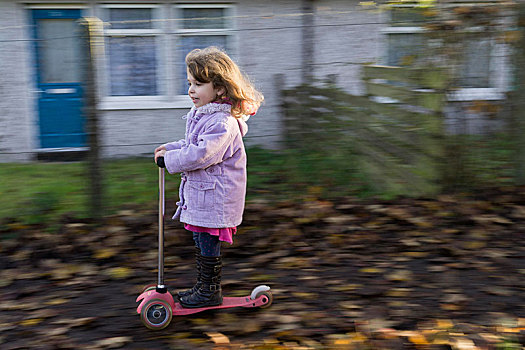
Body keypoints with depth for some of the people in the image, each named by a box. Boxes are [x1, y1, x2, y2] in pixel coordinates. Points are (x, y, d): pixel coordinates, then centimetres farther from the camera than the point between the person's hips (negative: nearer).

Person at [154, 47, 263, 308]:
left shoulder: (222, 122, -22)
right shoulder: (202, 115, 10)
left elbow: (201, 154, -28)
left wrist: (170, 159, -18)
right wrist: (171, 148, 10)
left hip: (215, 196, -10)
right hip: (200, 193, 10)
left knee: (208, 245, 2)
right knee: (200, 241, 18)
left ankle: (210, 292, 16)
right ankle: (203, 285, 31)